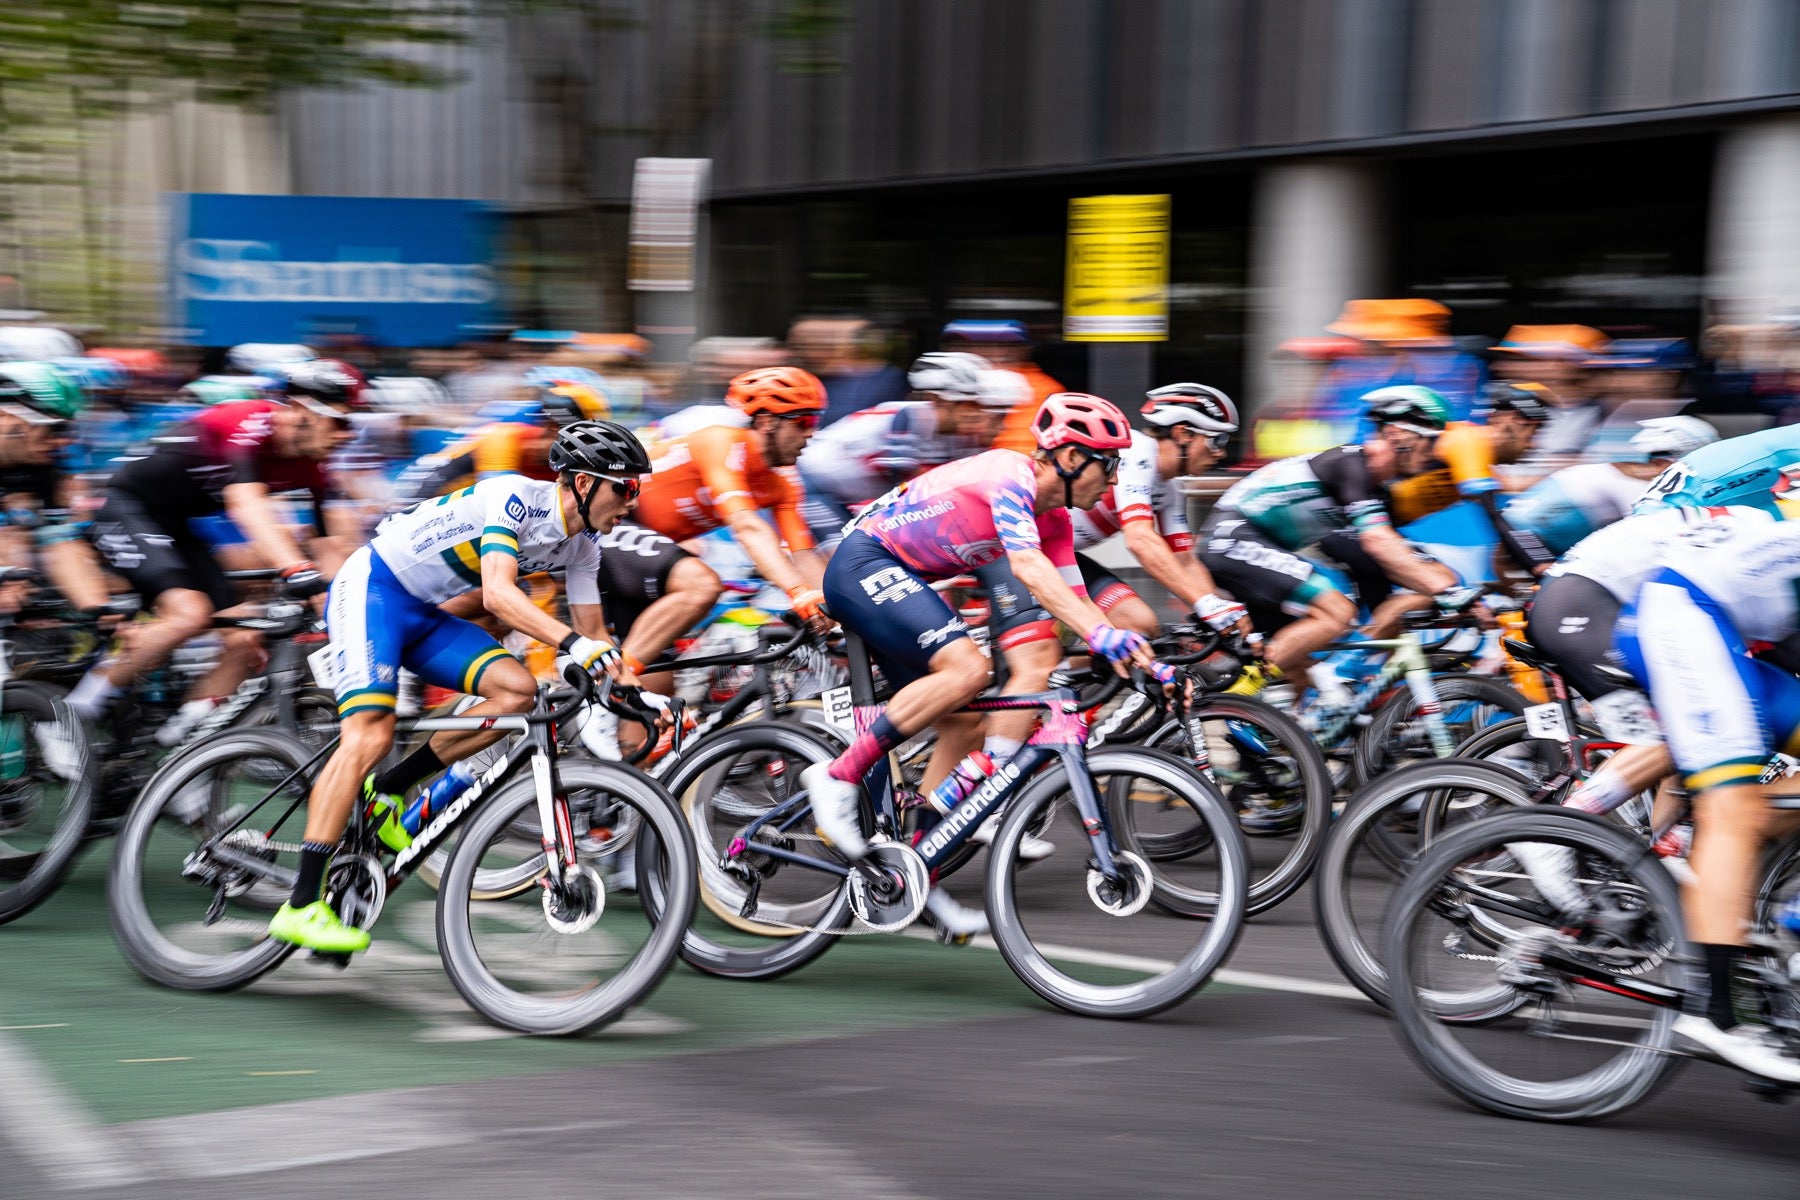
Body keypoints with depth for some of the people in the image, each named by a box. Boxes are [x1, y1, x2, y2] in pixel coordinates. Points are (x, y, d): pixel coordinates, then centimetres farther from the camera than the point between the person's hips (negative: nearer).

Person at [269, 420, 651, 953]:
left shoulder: (582, 544, 3)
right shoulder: (515, 496, -23)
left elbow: (592, 629, 9)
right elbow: (498, 594, -36)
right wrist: (576, 644, -47)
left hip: (423, 613, 8)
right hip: (370, 589, -8)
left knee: (518, 689, -11)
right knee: (369, 734, -23)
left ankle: (386, 791, 1)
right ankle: (301, 905, -24)